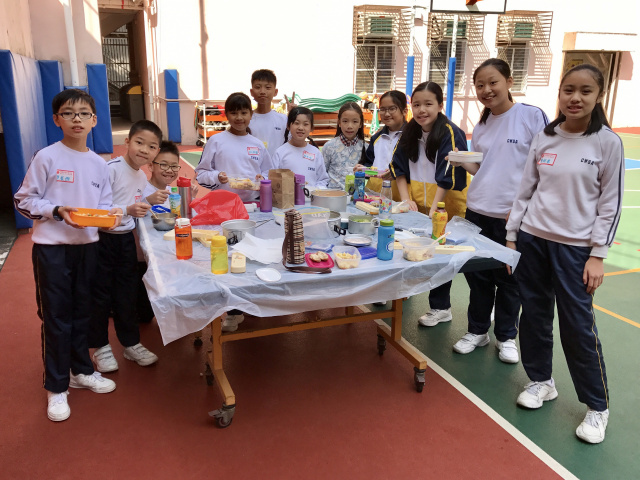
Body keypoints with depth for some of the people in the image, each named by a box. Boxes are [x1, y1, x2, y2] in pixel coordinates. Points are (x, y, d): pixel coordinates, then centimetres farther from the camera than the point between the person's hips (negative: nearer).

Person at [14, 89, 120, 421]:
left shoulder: (98, 164, 6)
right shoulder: (46, 157, -8)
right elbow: (23, 200, -6)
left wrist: (111, 213, -9)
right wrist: (56, 211, -20)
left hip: (87, 245, 5)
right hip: (51, 247, -4)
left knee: (82, 313, 16)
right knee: (56, 318, 3)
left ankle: (81, 370, 35)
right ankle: (56, 387, 18)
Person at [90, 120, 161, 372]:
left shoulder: (142, 177, 7)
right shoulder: (111, 169, -16)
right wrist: (128, 210, -31)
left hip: (126, 239, 6)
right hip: (103, 238, -6)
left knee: (127, 294, 13)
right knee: (101, 294, 6)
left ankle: (131, 343, 27)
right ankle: (100, 346, 23)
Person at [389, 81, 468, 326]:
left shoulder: (451, 134, -15)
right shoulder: (410, 132, 5)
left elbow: (448, 177, -20)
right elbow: (400, 168, 7)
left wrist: (434, 210, -23)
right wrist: (406, 199, -4)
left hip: (445, 207, -5)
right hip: (417, 206, 5)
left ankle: (440, 308, 16)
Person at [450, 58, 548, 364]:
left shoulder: (532, 116, -7)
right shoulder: (481, 125, 10)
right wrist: (464, 162, -4)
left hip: (515, 216, -5)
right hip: (477, 212, 5)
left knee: (508, 279, 8)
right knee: (477, 274, 12)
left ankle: (506, 337, 27)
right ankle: (477, 330, 30)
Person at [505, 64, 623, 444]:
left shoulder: (608, 142, -4)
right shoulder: (544, 138, 5)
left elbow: (610, 203, -4)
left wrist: (597, 255, -8)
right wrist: (512, 236, 7)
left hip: (575, 247, -4)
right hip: (532, 239, 4)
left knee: (578, 326, -1)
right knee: (534, 315, 11)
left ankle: (598, 406, 18)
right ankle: (541, 381, 32)